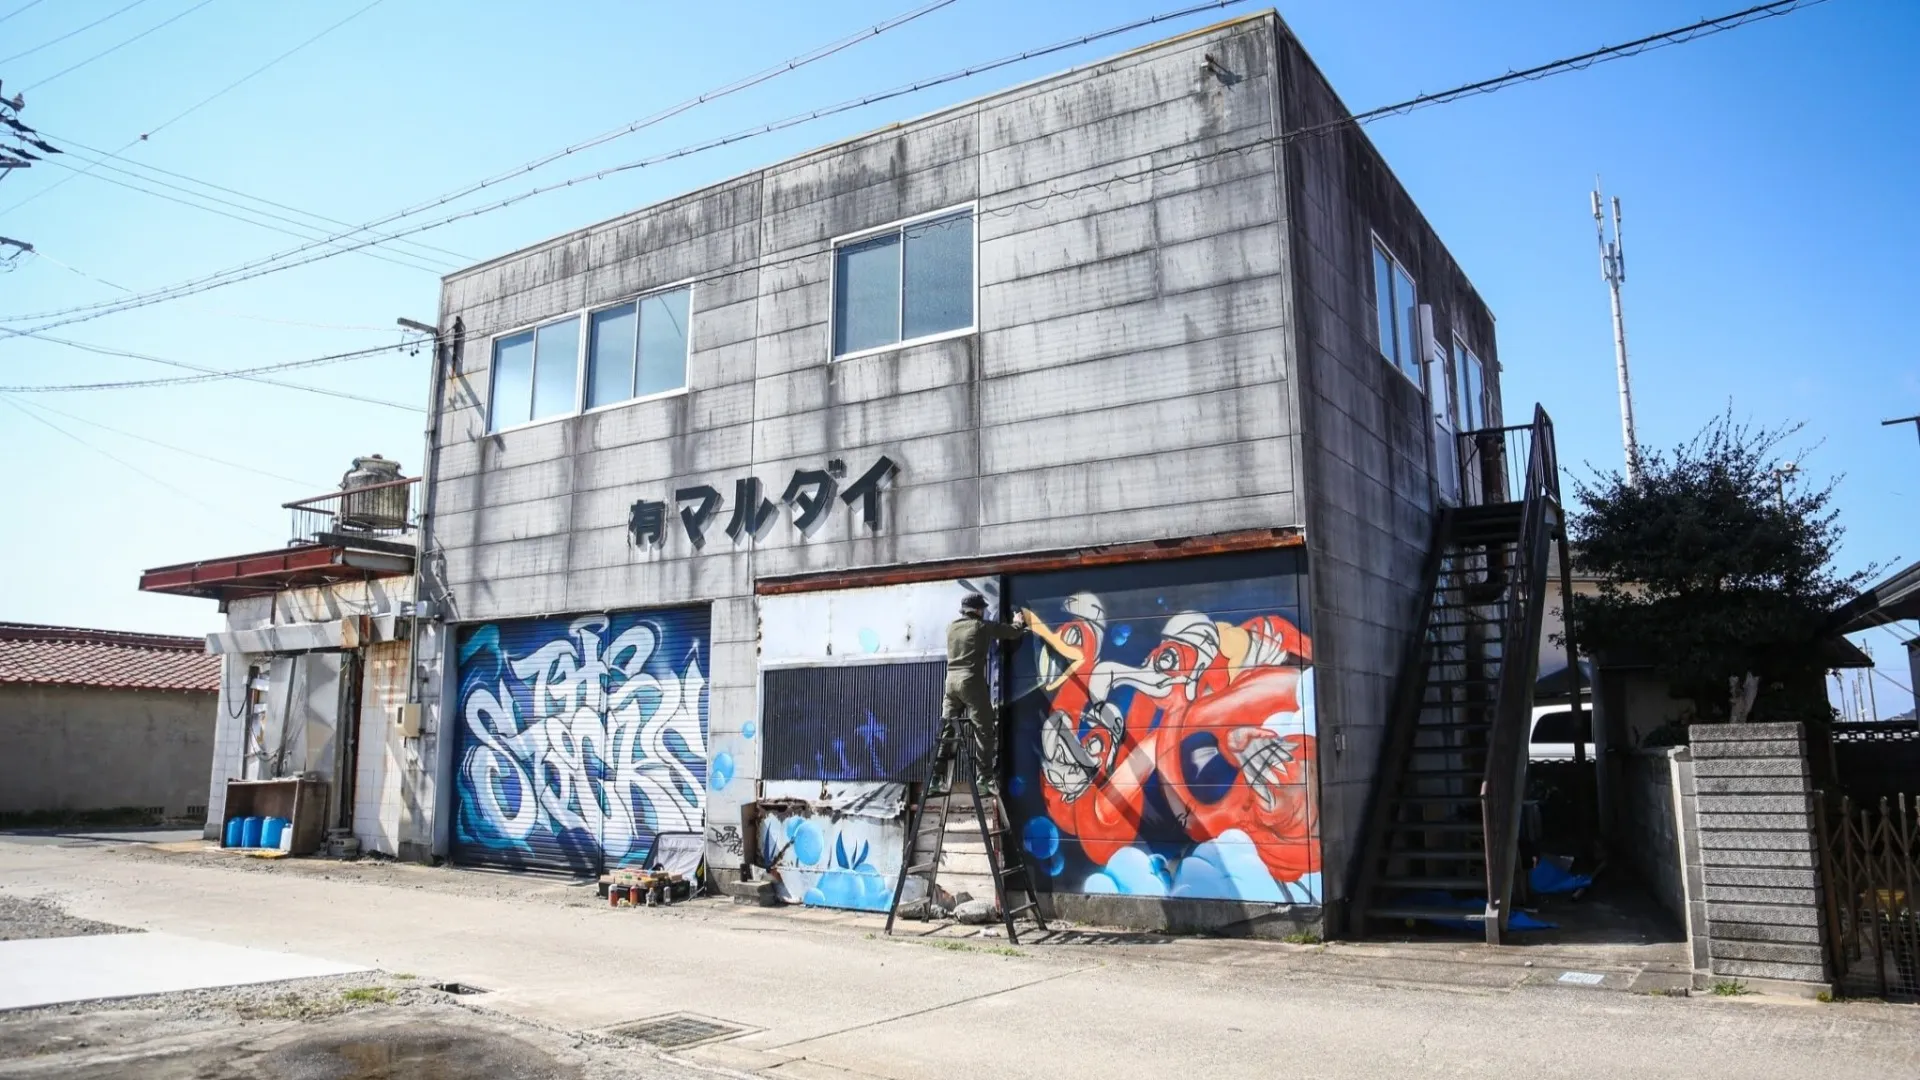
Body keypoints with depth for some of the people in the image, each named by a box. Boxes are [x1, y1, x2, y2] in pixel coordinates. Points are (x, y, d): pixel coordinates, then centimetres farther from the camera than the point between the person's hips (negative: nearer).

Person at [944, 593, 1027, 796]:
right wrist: (1019, 622, 30)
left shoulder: (951, 627, 14)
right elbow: (1013, 633, 8)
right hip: (971, 681, -6)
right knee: (984, 729, -2)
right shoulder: (983, 626, -1)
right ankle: (986, 778, -5)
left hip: (952, 680, 6)